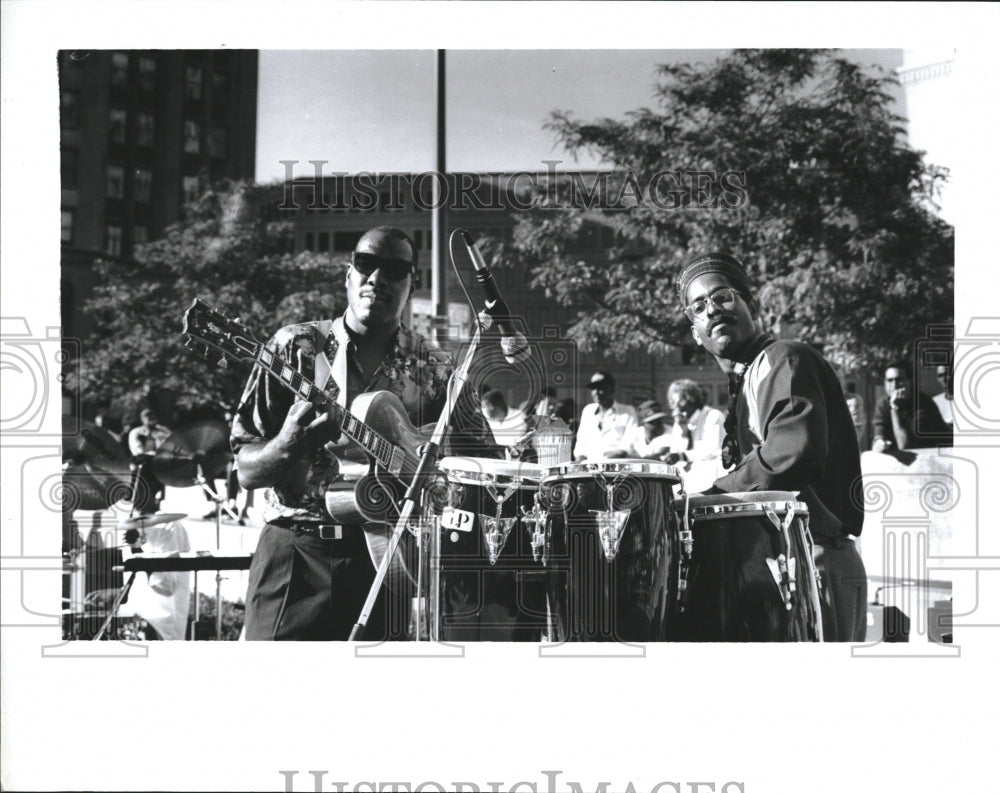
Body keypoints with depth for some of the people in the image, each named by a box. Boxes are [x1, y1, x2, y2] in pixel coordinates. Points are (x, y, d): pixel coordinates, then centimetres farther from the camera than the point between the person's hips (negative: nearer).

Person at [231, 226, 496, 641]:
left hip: (385, 558, 2)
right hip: (296, 557, -1)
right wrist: (289, 444, -21)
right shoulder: (295, 347, 3)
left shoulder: (436, 370, 8)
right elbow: (247, 472, 1)